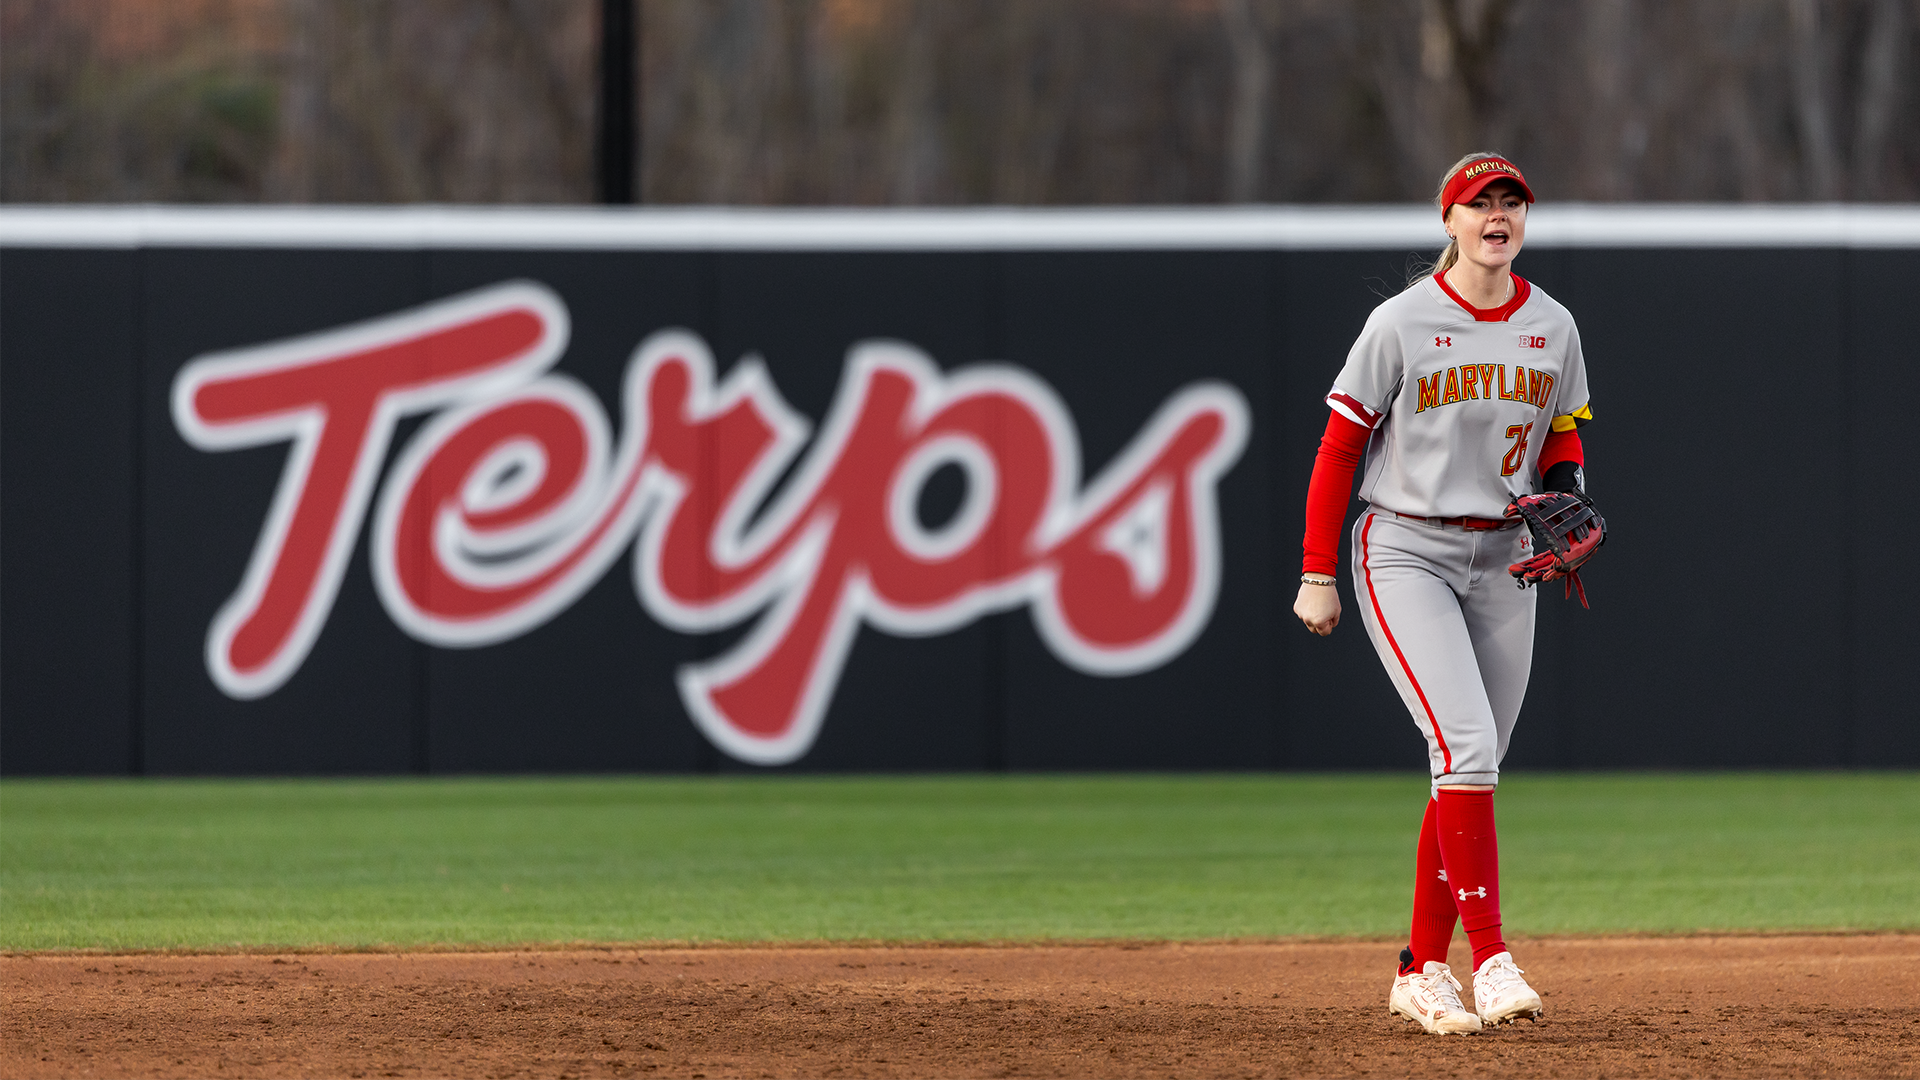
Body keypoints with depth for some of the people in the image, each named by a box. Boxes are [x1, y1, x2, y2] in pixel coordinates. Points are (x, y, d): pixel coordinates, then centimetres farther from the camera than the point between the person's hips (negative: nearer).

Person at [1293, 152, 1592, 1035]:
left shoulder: (1552, 329, 5)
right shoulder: (1402, 324, -8)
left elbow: (1562, 433, 19)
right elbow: (1339, 448, -5)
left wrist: (1565, 481, -5)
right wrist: (1317, 575, -8)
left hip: (1502, 562, 5)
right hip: (1405, 555, -5)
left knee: (1469, 767, 6)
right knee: (1467, 744, -19)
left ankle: (1421, 971, 15)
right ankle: (1491, 959, -21)